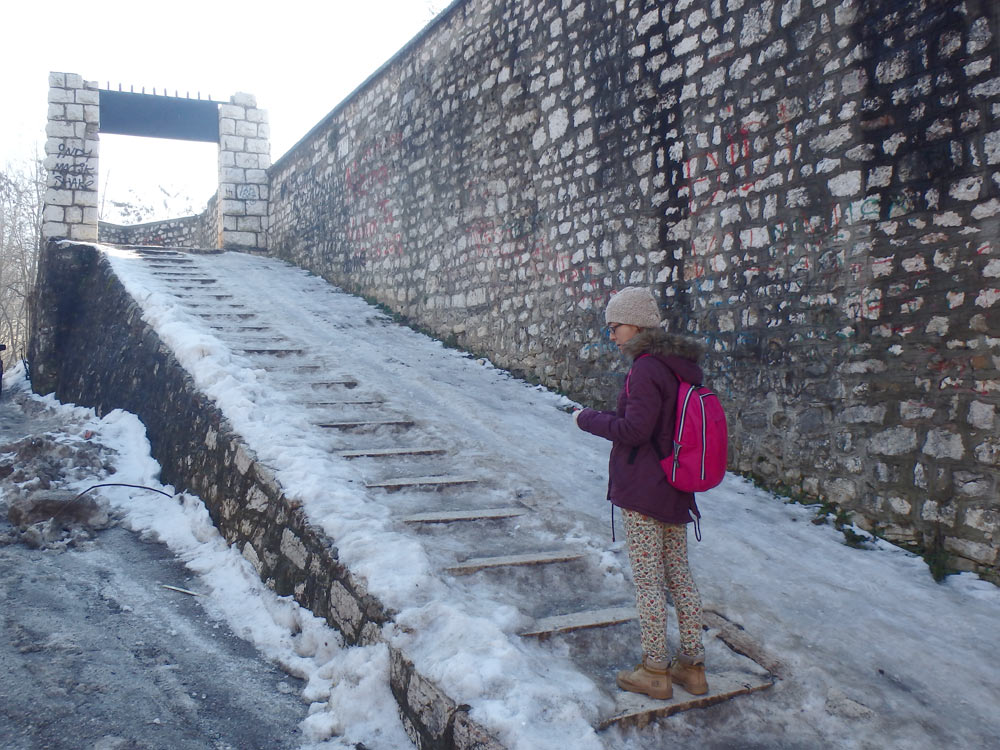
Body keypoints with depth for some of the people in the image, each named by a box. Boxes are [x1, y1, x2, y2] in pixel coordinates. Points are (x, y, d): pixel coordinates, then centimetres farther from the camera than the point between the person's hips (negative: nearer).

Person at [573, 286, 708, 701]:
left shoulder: (647, 370, -20)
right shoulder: (681, 367, 9)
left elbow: (633, 430, -21)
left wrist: (588, 418, -7)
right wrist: (606, 416, 13)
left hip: (642, 492, -9)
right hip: (676, 491, 9)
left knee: (648, 580, 3)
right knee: (679, 573, 16)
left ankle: (655, 672, 15)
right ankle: (692, 666, 26)